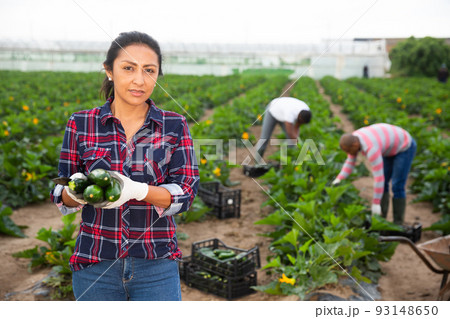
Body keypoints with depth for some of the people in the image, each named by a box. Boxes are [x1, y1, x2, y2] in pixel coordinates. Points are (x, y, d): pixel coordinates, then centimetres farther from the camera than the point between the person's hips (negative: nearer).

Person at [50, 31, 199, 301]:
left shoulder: (175, 125, 0)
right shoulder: (81, 124, 1)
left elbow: (186, 193, -7)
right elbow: (62, 198, 6)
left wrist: (136, 190, -25)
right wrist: (76, 191, -19)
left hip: (156, 266, 0)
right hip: (95, 263, 1)